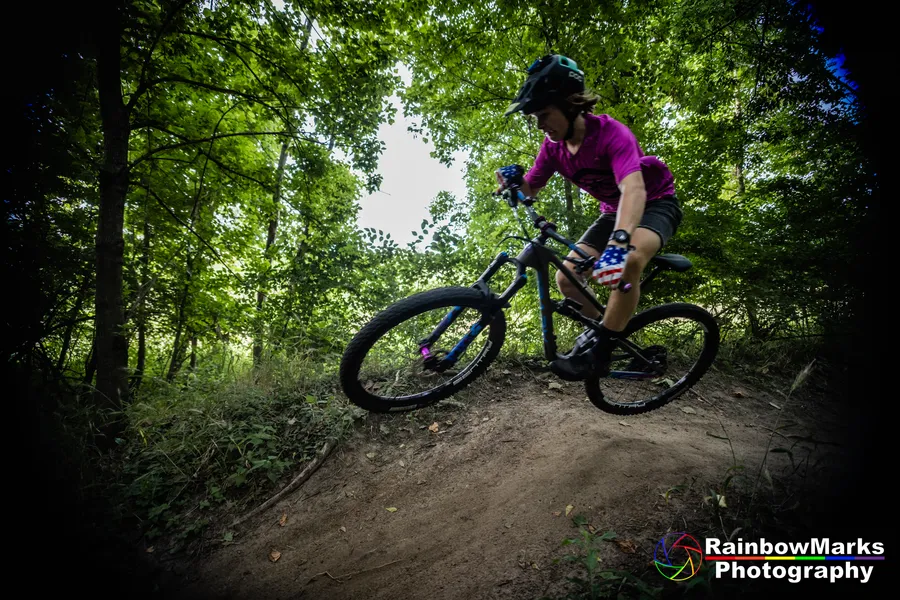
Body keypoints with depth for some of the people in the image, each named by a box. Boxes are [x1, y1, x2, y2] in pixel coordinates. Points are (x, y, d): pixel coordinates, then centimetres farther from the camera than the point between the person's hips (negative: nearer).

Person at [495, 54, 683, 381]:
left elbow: (633, 188, -45)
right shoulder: (553, 144, -10)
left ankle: (598, 350, -22)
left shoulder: (610, 133, -30)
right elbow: (531, 188, -2)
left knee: (627, 263, -37)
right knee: (566, 279, -8)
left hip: (655, 203, -6)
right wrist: (515, 179, -27)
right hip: (613, 211, 6)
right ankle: (600, 329, 16)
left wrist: (620, 241, -63)